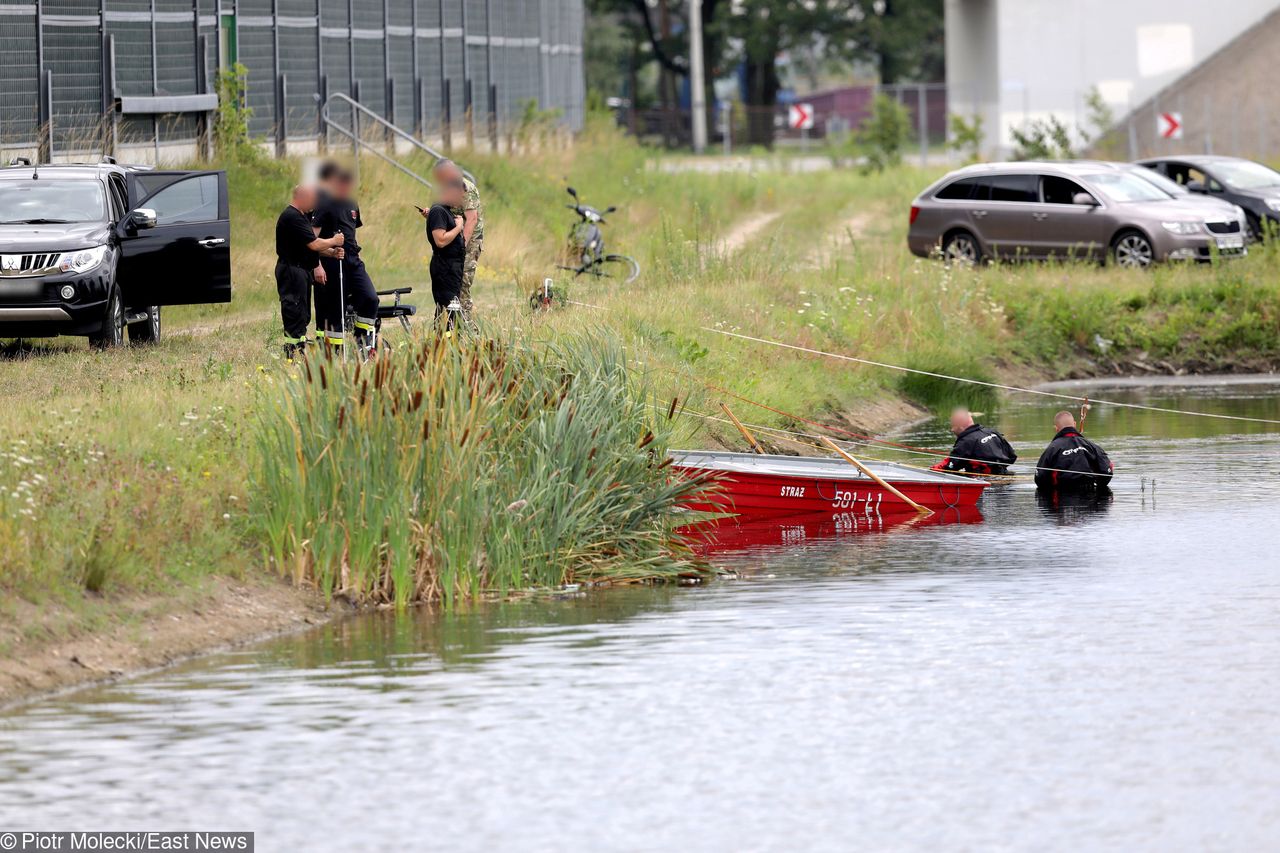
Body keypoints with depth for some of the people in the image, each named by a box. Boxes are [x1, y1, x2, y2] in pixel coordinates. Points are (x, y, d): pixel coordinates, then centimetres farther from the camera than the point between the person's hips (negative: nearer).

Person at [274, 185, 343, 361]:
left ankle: (300, 351, 19)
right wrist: (333, 241, -5)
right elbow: (313, 244, -21)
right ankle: (294, 355, -9)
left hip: (301, 272, 11)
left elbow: (311, 245, 18)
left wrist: (331, 252, 2)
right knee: (295, 315, -10)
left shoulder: (301, 216, 16)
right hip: (292, 272, -11)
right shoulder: (292, 218, -18)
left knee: (303, 315, 14)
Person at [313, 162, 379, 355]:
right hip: (332, 262, -7)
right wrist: (317, 265, -20)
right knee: (336, 309, -3)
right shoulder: (324, 203, -9)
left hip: (353, 260, 7)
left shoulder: (351, 204, 15)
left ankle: (362, 340, 3)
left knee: (370, 298, -10)